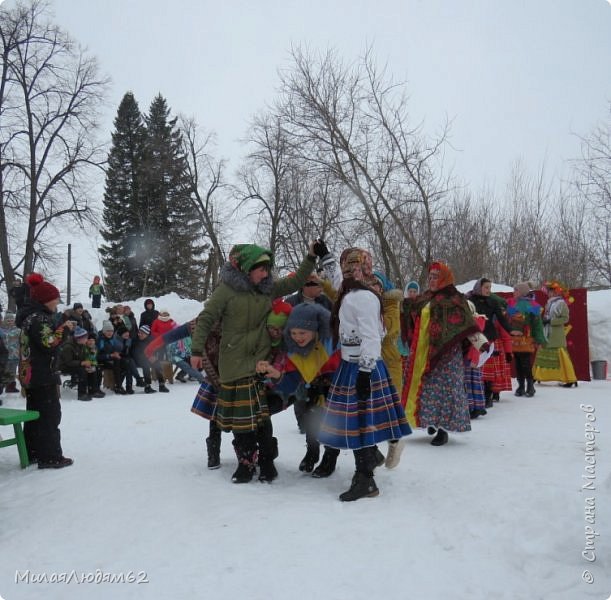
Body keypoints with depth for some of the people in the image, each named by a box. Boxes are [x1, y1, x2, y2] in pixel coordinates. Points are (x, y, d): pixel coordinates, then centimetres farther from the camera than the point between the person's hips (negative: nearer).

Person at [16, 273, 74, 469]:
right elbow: (49, 344, -24)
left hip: (30, 375, 10)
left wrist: (58, 329, 5)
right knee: (50, 415, -4)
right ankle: (50, 456, 0)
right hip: (43, 376, -10)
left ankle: (32, 452, 25)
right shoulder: (38, 318, -17)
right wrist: (62, 330, -12)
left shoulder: (31, 316, 14)